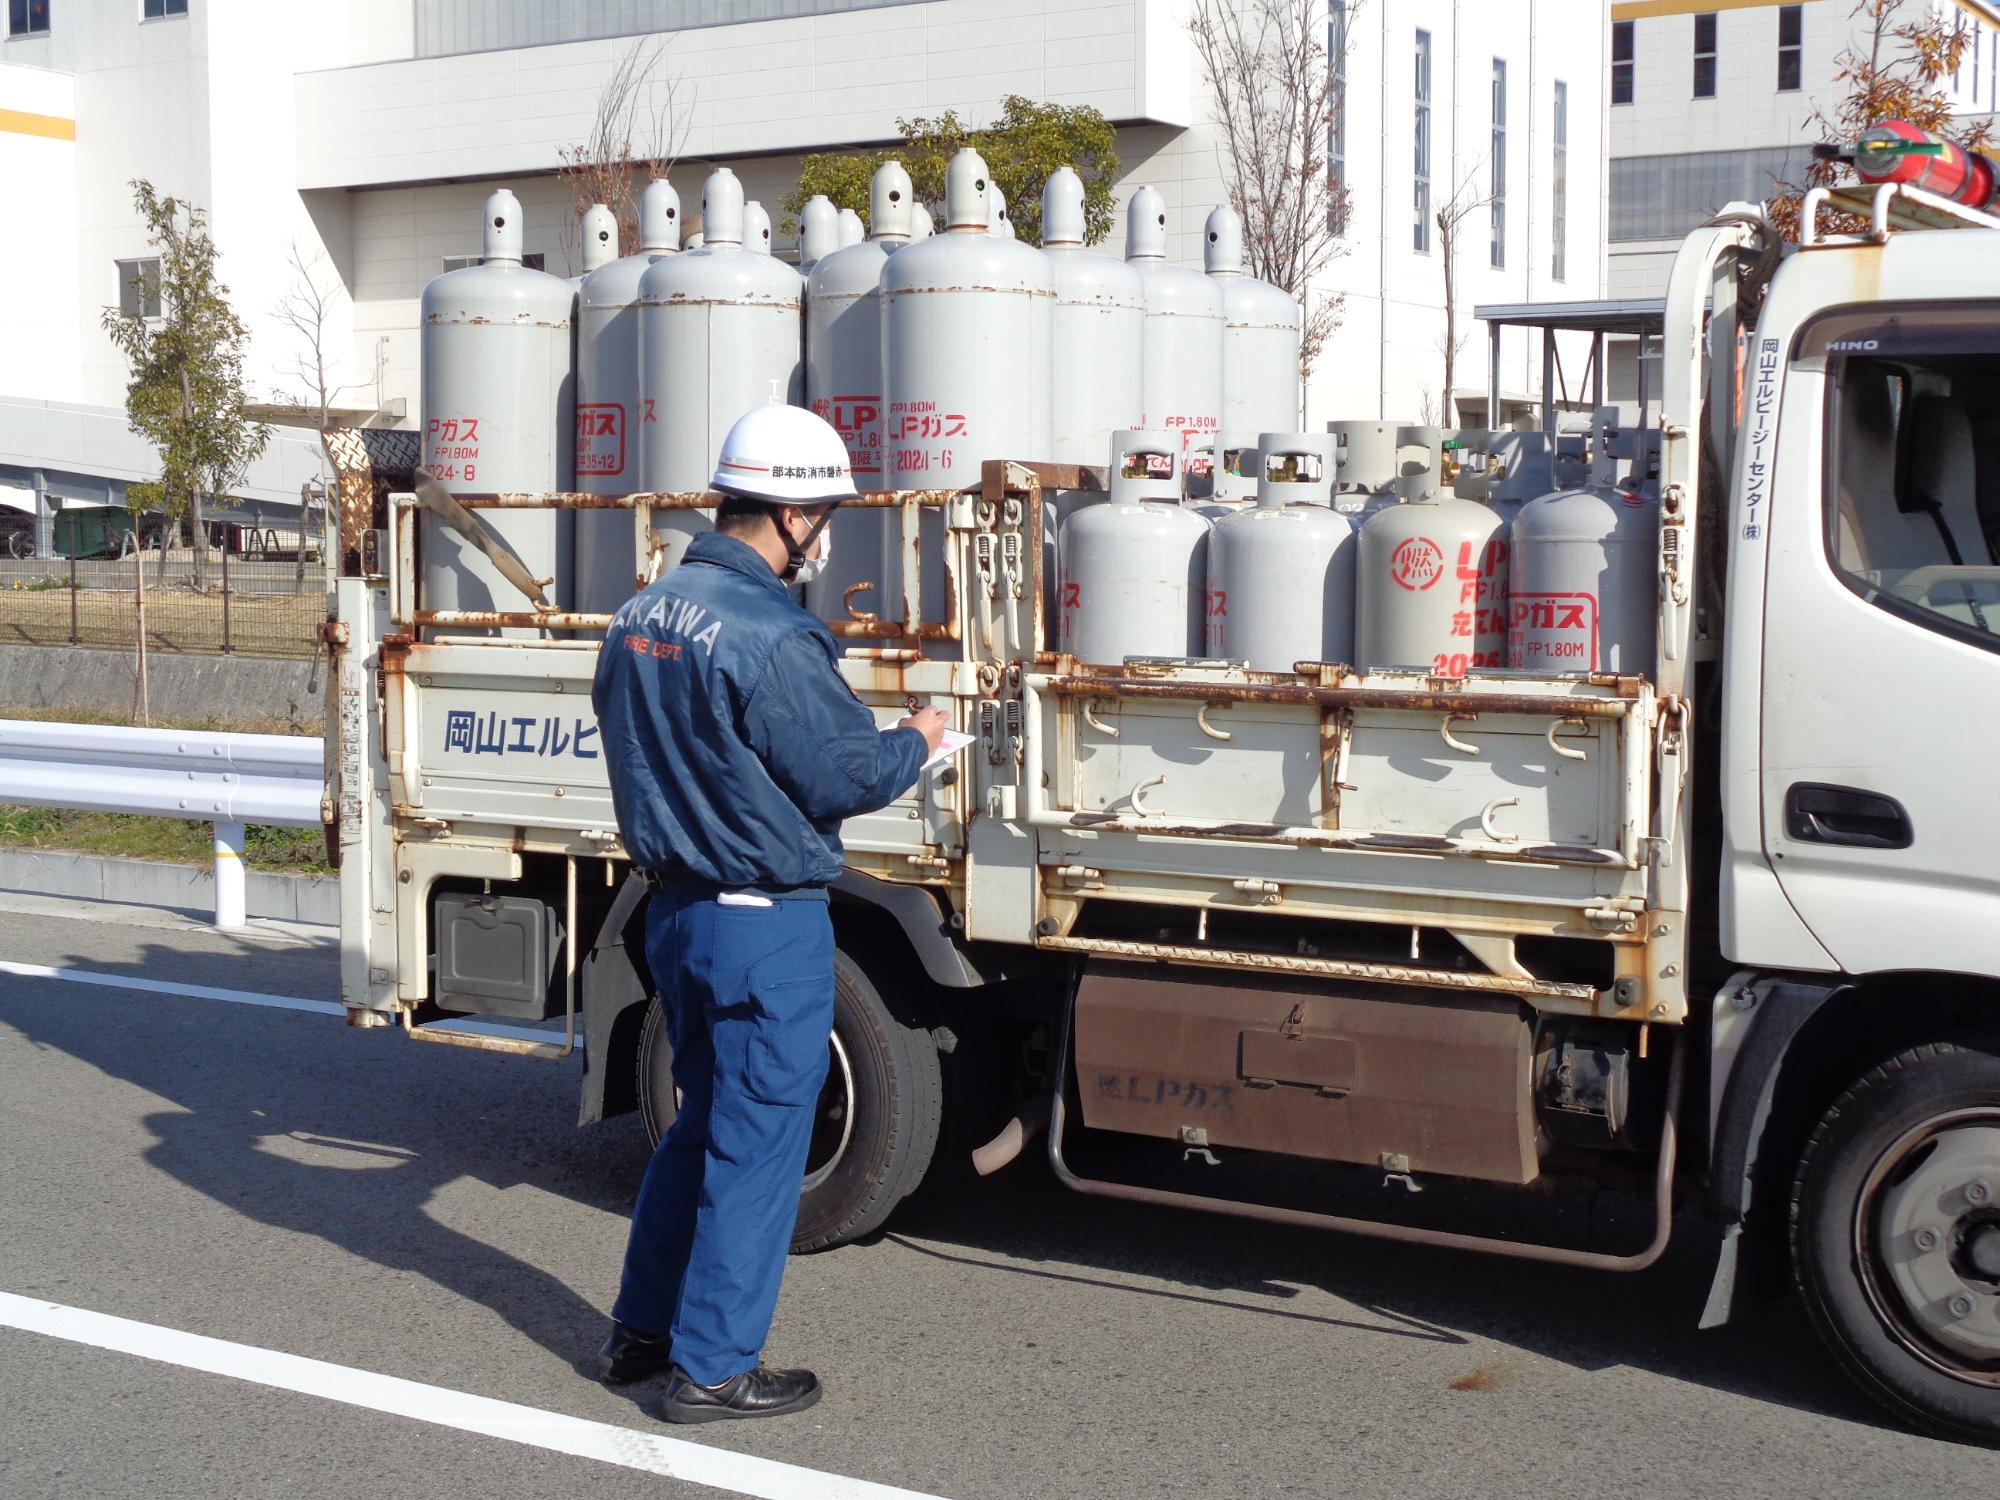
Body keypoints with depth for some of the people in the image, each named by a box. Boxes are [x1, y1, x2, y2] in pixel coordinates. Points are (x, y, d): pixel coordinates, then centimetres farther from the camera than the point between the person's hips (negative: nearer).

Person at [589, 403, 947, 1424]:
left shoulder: (639, 618, 7)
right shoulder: (769, 635, -21)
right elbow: (846, 776, -17)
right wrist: (916, 743, 2)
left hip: (676, 909, 9)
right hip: (766, 925, -9)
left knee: (705, 1120, 22)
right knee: (758, 1146, 3)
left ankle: (639, 1330, 31)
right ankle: (712, 1369, 12)